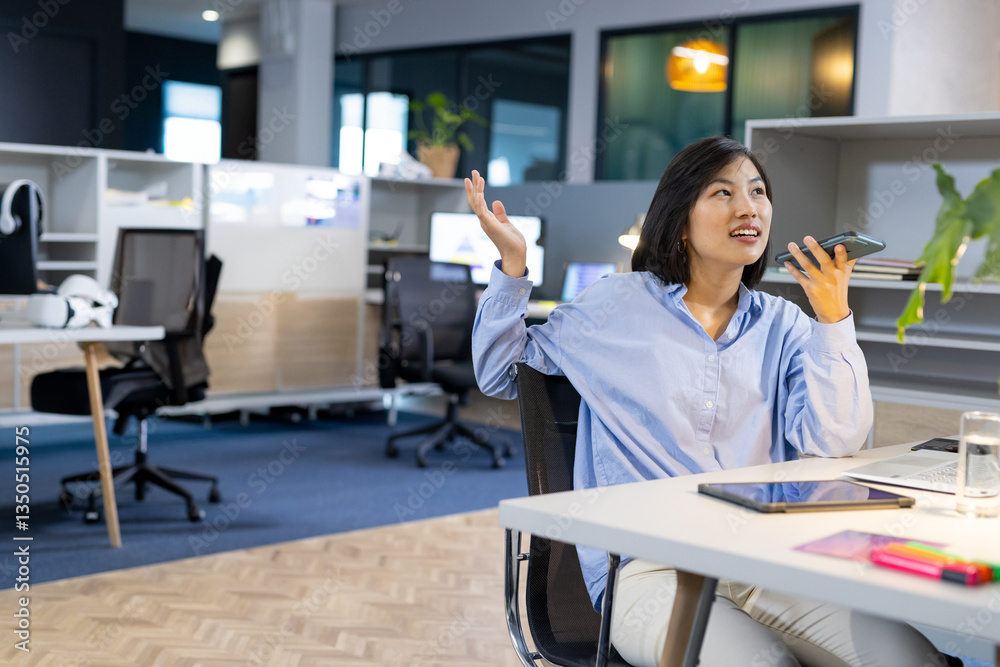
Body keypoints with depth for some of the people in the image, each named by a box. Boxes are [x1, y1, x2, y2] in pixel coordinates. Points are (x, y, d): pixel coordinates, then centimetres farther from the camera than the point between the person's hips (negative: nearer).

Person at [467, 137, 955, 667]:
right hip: (651, 569, -3)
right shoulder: (618, 305, 9)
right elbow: (500, 374, 16)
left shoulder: (783, 324, 14)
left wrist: (833, 319, -6)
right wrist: (512, 263, 5)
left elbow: (835, 441, 0)